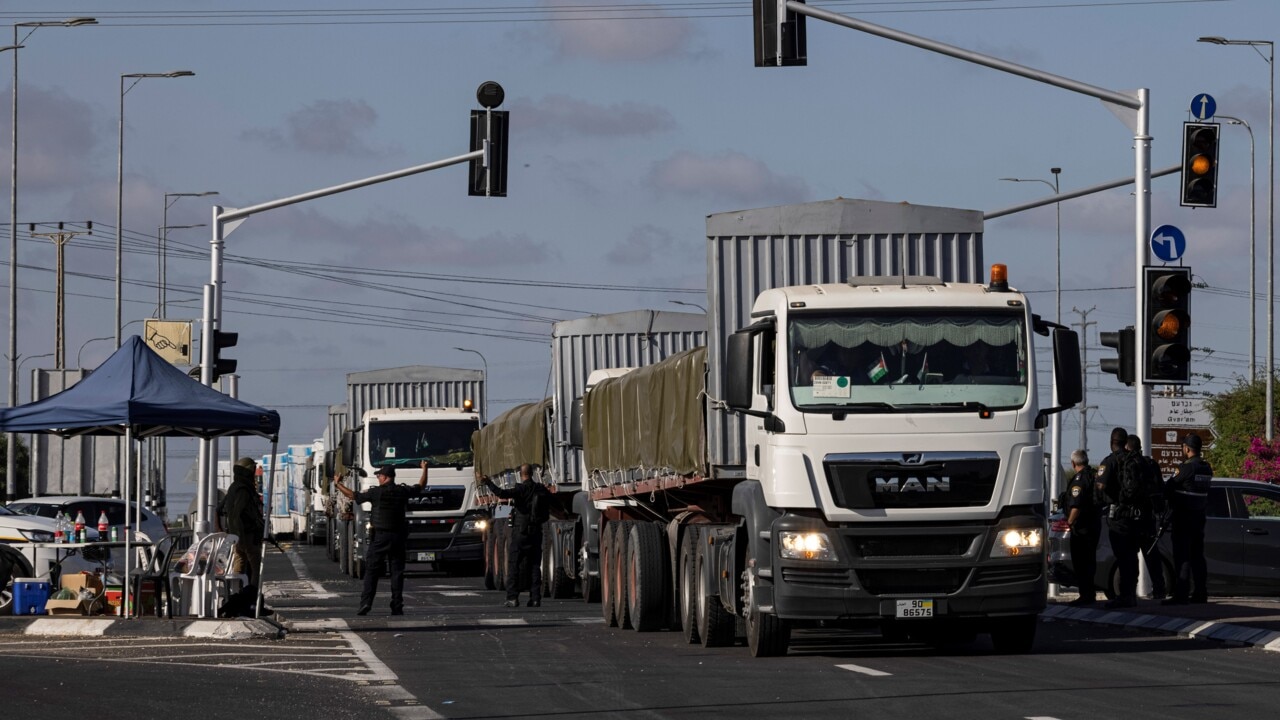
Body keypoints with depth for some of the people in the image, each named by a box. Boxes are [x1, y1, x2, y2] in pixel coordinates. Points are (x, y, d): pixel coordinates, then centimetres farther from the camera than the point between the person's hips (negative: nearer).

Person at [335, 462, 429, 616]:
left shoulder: (376, 492, -8)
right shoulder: (403, 491, 3)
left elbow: (352, 495, -3)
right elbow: (420, 486, 21)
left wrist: (338, 484, 11)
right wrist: (425, 469, 37)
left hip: (379, 536, -3)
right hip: (398, 536, 3)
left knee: (371, 571, -1)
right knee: (397, 571, 5)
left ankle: (366, 603, -11)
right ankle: (397, 606, 2)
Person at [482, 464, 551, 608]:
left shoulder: (522, 489, -12)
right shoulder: (541, 489, 5)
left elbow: (503, 494, -26)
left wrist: (489, 483, -19)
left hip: (520, 531, -5)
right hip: (536, 532, 5)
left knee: (514, 564, 0)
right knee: (535, 565, 9)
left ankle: (513, 597, -7)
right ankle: (535, 598, 5)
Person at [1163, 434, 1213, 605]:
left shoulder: (1186, 468, -16)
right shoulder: (1207, 469, 7)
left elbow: (1169, 487, -11)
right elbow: (1205, 492, 13)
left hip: (1183, 517, -8)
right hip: (1199, 515, 8)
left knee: (1182, 556, -7)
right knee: (1197, 556, 13)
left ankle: (1180, 595, -10)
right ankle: (1200, 593, 14)